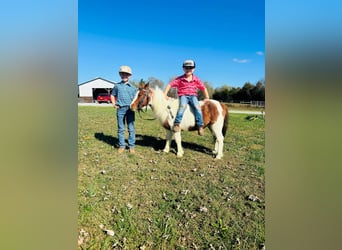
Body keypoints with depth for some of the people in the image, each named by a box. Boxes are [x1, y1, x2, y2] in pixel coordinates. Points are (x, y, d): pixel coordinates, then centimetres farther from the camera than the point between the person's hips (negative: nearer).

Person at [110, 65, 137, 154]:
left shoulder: (133, 87, 7)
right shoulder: (117, 86, 8)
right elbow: (112, 95, 19)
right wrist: (113, 103, 6)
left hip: (130, 109, 0)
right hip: (120, 109, 1)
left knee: (131, 128, 3)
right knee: (120, 129, 6)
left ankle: (131, 146, 14)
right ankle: (121, 146, 17)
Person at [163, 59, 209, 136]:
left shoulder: (196, 79, 8)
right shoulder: (179, 79, 2)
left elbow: (204, 88, 15)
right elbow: (170, 85, 1)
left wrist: (207, 98, 9)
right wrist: (165, 94, -8)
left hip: (193, 96, 2)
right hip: (183, 96, -1)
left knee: (197, 107, -29)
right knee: (183, 105, -35)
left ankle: (200, 126, -27)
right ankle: (177, 123, -35)